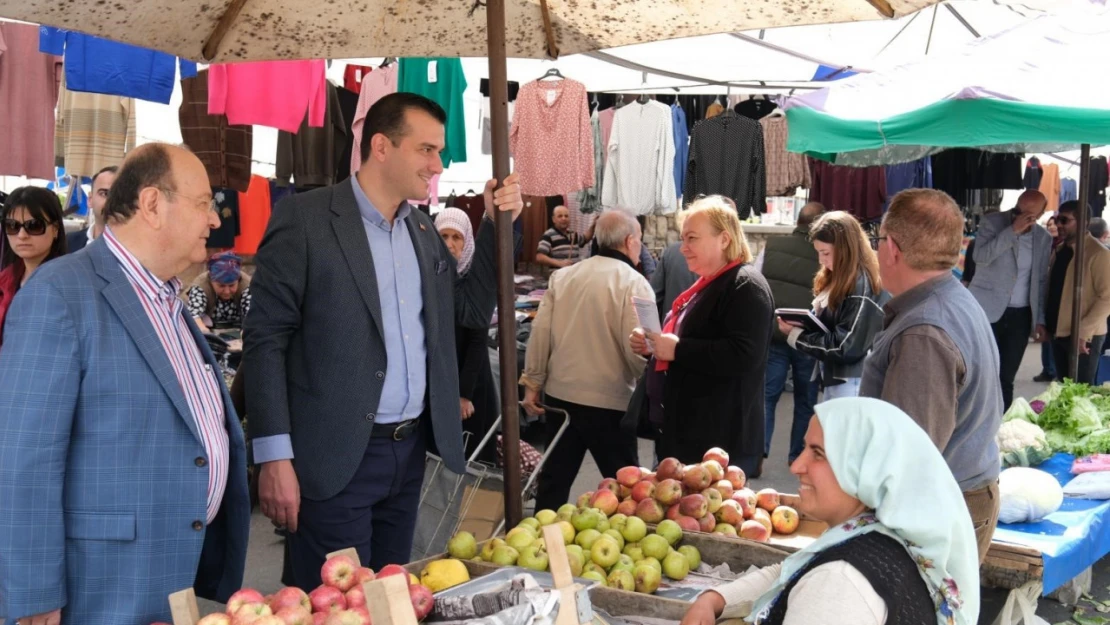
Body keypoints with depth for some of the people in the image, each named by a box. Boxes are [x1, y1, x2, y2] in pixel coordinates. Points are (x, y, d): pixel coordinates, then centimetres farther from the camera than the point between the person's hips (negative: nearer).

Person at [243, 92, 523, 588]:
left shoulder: (422, 229, 12)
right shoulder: (305, 218, -9)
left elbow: (474, 311, 16)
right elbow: (265, 337, -11)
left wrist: (497, 226, 5)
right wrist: (275, 458, -16)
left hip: (410, 450, 7)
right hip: (335, 457, -7)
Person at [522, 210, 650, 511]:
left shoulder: (562, 276, 4)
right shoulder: (633, 283, -12)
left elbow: (540, 333, 3)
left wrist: (532, 383, 12)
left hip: (560, 395, 5)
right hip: (610, 401, -5)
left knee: (554, 479, 15)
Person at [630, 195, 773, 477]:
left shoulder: (745, 287, -14)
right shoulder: (706, 284, 17)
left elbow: (743, 356, -26)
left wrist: (677, 349, -23)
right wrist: (653, 345, 9)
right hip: (684, 431, 10)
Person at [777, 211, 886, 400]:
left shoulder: (862, 288, -20)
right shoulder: (838, 279, 11)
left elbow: (845, 347, -22)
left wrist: (795, 334, -14)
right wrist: (803, 323, -2)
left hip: (850, 386, -10)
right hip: (835, 379, 10)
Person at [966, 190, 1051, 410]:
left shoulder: (1044, 238, 7)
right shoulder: (992, 222, -4)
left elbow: (1041, 281, 12)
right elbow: (981, 257, -18)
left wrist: (1040, 319, 6)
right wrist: (1013, 230, -21)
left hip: (1020, 315, 3)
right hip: (987, 310, -3)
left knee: (1006, 378, 4)